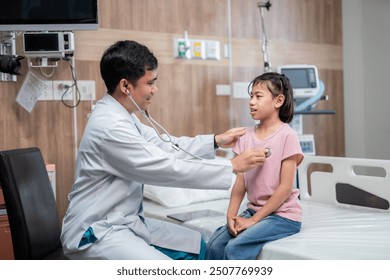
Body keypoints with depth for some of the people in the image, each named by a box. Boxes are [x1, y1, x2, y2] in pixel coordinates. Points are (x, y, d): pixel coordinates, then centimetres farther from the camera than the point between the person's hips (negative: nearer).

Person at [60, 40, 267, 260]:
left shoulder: (122, 115, 4)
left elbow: (165, 146, 11)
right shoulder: (110, 126, -26)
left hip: (126, 221, 10)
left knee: (195, 245, 14)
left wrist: (216, 141, 6)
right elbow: (169, 168, -24)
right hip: (96, 233, -10)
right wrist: (233, 166, -17)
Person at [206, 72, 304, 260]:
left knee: (235, 248, -22)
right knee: (214, 245, -12)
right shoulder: (247, 136, 6)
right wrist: (231, 215, -9)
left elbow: (285, 187, -14)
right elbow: (240, 182, 4)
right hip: (253, 211, 6)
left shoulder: (287, 135, -11)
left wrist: (254, 219, -14)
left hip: (282, 215, -6)